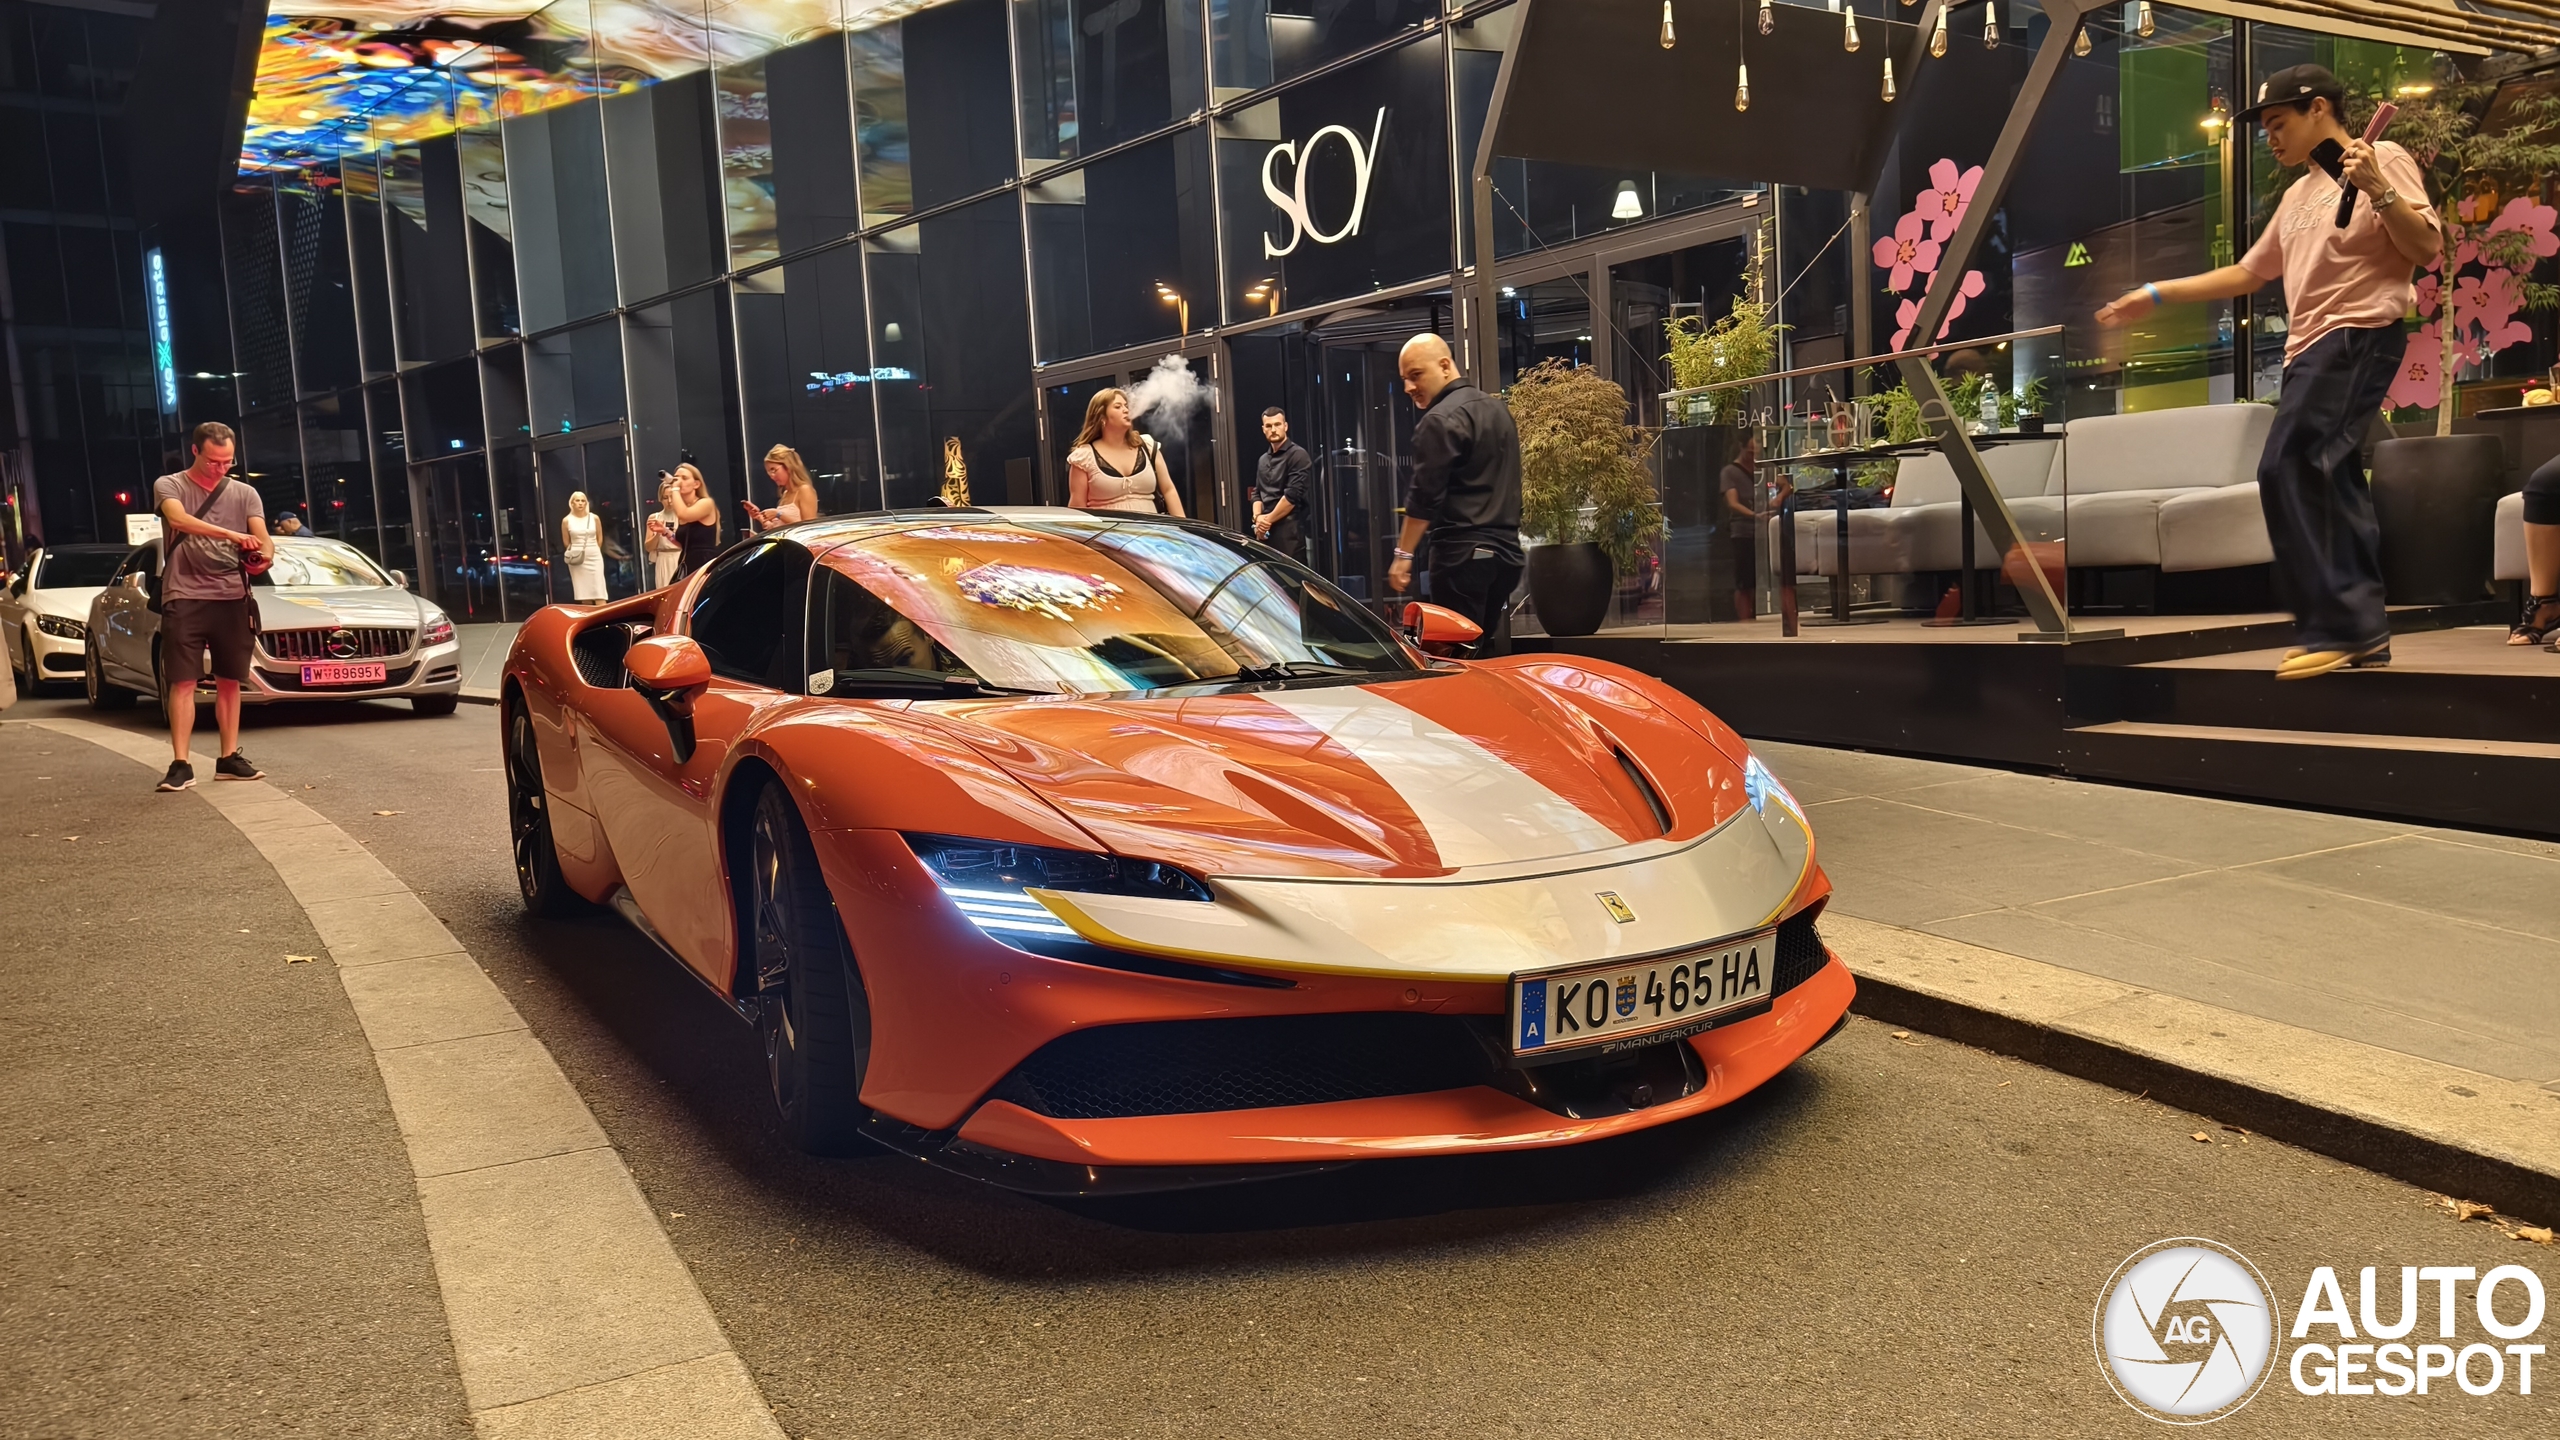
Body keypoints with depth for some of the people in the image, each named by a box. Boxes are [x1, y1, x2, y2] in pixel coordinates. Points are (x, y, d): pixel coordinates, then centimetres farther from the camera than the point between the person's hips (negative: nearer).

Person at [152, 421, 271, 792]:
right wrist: (233, 535, -33)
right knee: (183, 682, -6)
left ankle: (229, 757, 15)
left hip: (232, 599, 3)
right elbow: (179, 519, -20)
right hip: (184, 598, -3)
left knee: (230, 682, 7)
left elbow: (264, 540, -2)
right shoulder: (169, 486, 2)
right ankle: (180, 765, -7)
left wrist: (263, 556, -26)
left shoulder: (244, 494, 10)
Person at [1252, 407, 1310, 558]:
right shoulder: (1263, 460, 20)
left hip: (1289, 530, -7)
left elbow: (1293, 495, -12)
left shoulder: (1297, 455, -4)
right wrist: (1257, 517, -1)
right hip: (1265, 530, 7)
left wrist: (1268, 519, -7)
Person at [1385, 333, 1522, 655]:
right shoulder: (1497, 409, 17)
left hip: (1462, 553, -9)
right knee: (1491, 651, 13)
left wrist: (1403, 554, -10)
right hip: (1505, 550, 9)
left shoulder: (1440, 420, -11)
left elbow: (1425, 497, -15)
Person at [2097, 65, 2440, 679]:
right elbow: (2247, 273, 27)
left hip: (2358, 337, -8)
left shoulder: (2382, 158, -1)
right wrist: (2155, 295, 23)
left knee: (2287, 469, -18)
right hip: (2312, 347, 8)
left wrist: (2379, 189, -22)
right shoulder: (2298, 194, 22)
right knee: (2330, 483, 5)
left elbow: (2429, 249, -9)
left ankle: (2331, 626, -16)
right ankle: (2361, 629, 9)